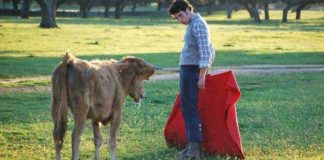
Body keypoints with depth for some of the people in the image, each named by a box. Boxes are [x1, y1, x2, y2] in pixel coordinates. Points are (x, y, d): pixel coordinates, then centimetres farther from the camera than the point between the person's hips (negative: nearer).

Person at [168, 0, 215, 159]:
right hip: (187, 69, 10)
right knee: (187, 108, 12)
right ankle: (192, 144, 15)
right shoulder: (192, 24, 18)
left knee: (190, 109, -12)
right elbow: (209, 50, 22)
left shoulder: (198, 25, -13)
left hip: (191, 70, -10)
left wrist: (202, 76, -21)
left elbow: (205, 51, -19)